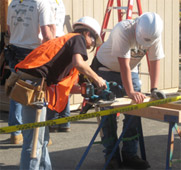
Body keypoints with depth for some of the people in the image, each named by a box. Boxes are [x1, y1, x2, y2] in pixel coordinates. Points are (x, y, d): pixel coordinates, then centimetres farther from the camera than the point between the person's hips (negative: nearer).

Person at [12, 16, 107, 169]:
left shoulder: (65, 40, 30)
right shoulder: (79, 38, 4)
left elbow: (62, 81, 27)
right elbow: (79, 63, -16)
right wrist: (97, 79, -3)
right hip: (34, 85, -10)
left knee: (42, 138, 19)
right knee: (34, 140, -8)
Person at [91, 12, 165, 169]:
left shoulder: (154, 35, -19)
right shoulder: (123, 31, -35)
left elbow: (155, 61, -14)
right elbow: (124, 64, -38)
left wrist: (154, 89, -22)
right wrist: (130, 92, -41)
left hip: (131, 71, 5)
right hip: (106, 69, -5)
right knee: (109, 113, -7)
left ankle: (130, 154, 6)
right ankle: (111, 155, 3)